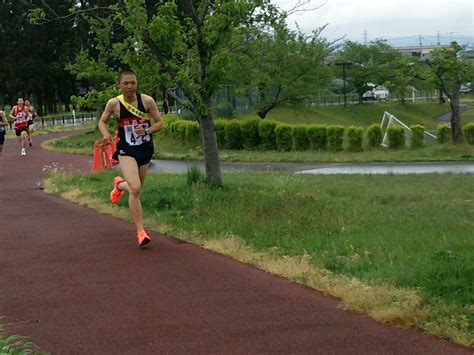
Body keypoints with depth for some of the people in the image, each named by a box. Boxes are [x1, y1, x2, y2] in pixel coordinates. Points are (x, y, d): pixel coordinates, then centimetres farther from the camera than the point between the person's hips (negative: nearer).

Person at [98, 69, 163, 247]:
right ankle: (140, 231, -11)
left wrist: (147, 130, -20)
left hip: (145, 149, 3)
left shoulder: (147, 100, -9)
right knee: (135, 189, -20)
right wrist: (106, 134, -13)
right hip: (126, 151, -3)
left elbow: (159, 123, 0)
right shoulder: (114, 103, -8)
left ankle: (119, 185, 57)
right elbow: (102, 121, 8)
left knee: (135, 188, 18)